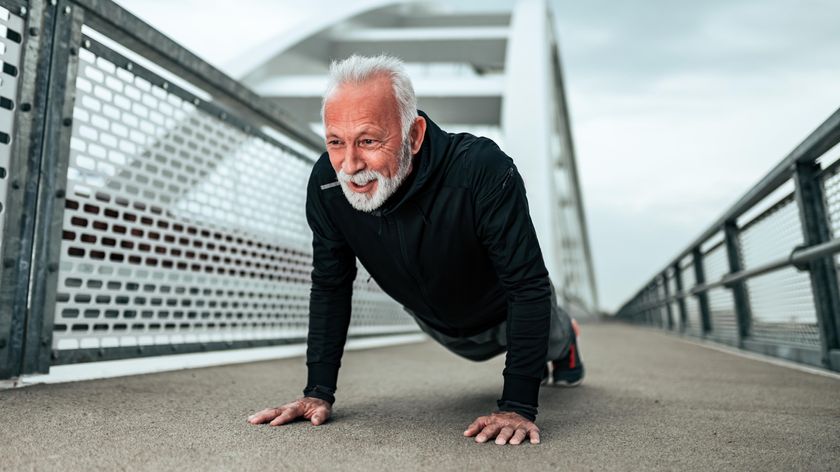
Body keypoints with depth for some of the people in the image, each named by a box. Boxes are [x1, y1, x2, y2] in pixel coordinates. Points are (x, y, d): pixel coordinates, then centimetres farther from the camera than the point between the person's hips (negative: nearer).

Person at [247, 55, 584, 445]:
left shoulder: (483, 171, -45)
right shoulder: (326, 183, -31)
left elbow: (528, 286, -38)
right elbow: (330, 286, -18)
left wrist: (518, 406, -41)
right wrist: (319, 392, -21)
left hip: (505, 312, -4)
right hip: (435, 320, 4)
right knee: (483, 352, 34)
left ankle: (563, 343, 65)